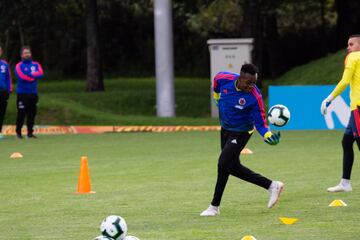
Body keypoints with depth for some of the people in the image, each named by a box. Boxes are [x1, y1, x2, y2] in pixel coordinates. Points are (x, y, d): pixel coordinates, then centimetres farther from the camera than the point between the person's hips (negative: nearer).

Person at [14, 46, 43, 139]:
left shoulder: (36, 65, 12)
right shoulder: (19, 66, 1)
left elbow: (40, 74, -6)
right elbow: (21, 76, -16)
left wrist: (29, 75, -15)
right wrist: (33, 77, -8)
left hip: (33, 93, 4)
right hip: (22, 93, -4)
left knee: (32, 114, 4)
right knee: (21, 113, -7)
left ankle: (30, 132, 10)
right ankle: (18, 132, 3)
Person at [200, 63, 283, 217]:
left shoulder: (255, 97, -28)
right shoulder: (225, 79, -18)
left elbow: (259, 122, -21)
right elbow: (216, 80, 9)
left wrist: (268, 135, -39)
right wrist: (216, 95, 19)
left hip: (240, 133, -6)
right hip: (225, 129, 6)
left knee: (223, 165, -14)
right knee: (233, 167, 11)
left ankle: (214, 207, -2)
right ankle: (271, 186, 20)